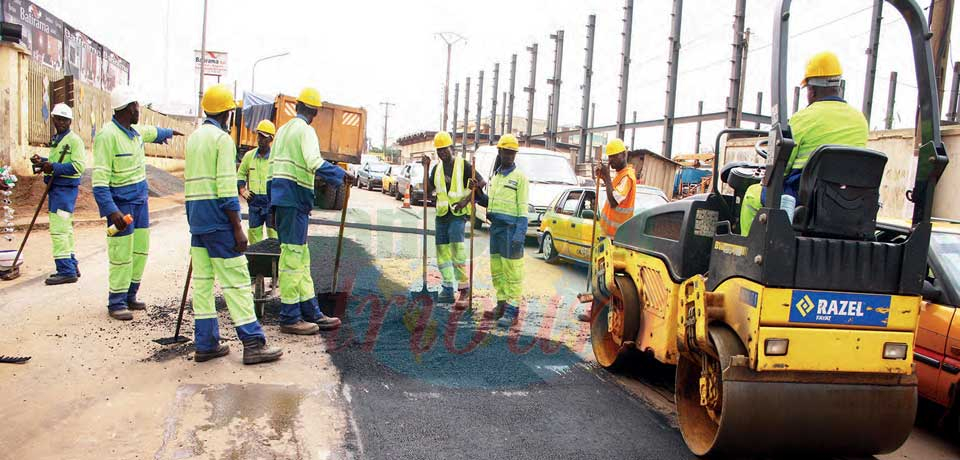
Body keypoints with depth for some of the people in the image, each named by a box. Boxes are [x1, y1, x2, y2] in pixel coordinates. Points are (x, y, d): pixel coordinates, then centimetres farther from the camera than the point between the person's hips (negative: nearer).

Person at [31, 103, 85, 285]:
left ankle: (66, 271, -8)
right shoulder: (56, 139, 18)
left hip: (66, 188, -10)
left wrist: (54, 167, -26)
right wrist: (43, 161, 8)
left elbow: (78, 166, -20)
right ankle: (71, 266, 24)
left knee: (59, 229, -12)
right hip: (55, 188, 10)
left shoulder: (74, 140, -10)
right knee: (65, 229, 15)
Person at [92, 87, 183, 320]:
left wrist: (170, 132, 56)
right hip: (120, 201, -9)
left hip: (140, 198, 9)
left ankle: (130, 296, 21)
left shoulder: (136, 132, 8)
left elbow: (153, 132, 36)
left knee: (140, 250, 11)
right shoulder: (107, 135, -18)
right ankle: (117, 303, 4)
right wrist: (111, 211, -31)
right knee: (122, 254, -6)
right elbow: (99, 180, -22)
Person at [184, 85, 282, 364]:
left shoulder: (193, 138, 17)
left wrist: (195, 218, 19)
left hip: (195, 216, 9)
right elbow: (226, 189, -16)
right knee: (236, 279, -6)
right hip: (217, 216, -9)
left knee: (202, 279, 9)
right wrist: (237, 228, -15)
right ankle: (252, 343, -4)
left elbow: (191, 180, 17)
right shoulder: (222, 138, -10)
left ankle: (205, 344, 13)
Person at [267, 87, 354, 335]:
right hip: (294, 199, -9)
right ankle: (289, 318, -2)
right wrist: (341, 175, -19)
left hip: (279, 196, 9)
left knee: (301, 257, 12)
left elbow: (272, 167, 21)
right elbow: (314, 162, -25)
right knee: (292, 256, -6)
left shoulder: (283, 129, 20)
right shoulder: (305, 130, -7)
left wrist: (272, 204, 23)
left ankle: (311, 313, 17)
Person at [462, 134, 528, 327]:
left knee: (512, 271, -6)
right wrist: (477, 192, 6)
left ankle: (511, 310, -4)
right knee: (496, 269, 11)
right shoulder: (495, 176, 17)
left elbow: (523, 208, -10)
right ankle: (501, 303, 21)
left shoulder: (519, 177, -5)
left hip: (511, 228, -7)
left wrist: (520, 234, -17)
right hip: (495, 227, 7)